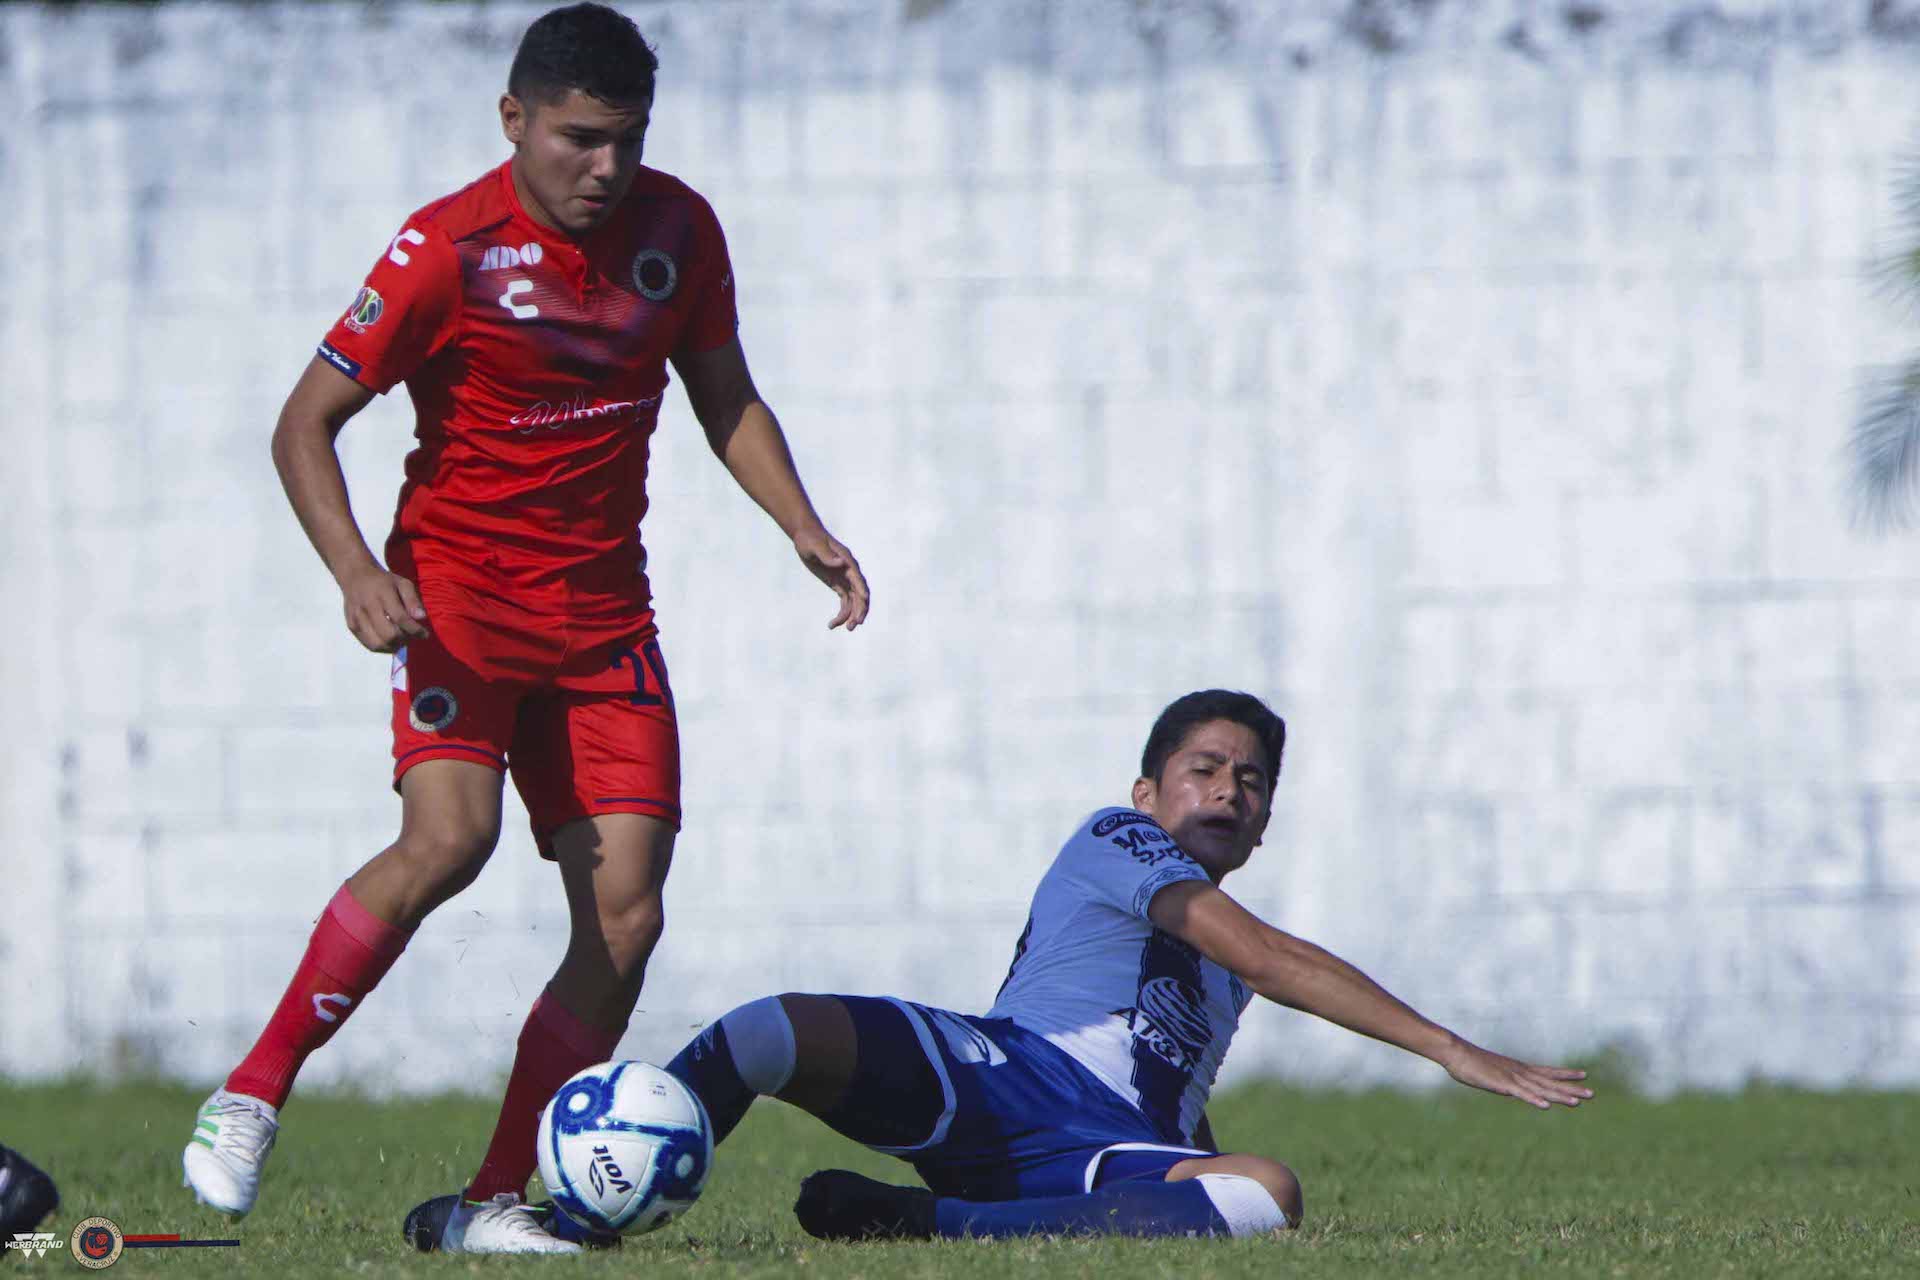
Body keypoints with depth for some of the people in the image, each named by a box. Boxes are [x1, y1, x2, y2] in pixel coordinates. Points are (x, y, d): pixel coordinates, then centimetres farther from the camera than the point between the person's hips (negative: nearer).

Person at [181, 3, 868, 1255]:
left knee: (626, 916, -7)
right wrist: (356, 571, -25)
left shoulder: (677, 230, 2)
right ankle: (251, 1098, -14)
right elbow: (307, 423, -10)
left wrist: (804, 529, 1)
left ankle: (497, 1201, 1)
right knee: (450, 836, -28)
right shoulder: (450, 247, -13)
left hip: (603, 610, 5)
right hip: (460, 589, -5)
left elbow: (727, 401, 17)